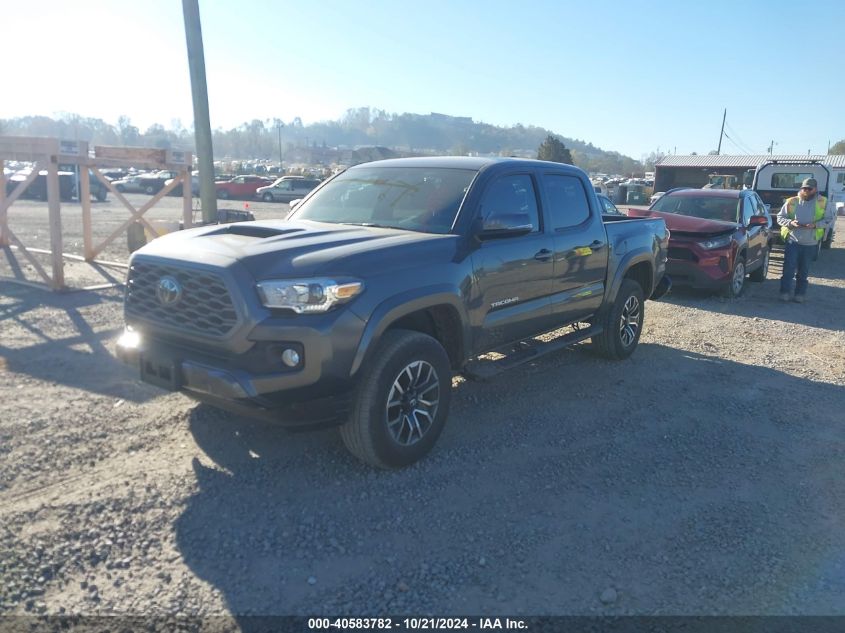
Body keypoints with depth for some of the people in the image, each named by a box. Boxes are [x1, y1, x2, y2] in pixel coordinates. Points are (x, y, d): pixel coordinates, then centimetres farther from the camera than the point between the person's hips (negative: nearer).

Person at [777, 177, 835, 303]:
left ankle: (800, 294, 17)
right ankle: (785, 292, 3)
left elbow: (830, 219, 2)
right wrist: (790, 223, -15)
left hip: (810, 244, 1)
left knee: (803, 271, 8)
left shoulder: (824, 203, 1)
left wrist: (816, 224, -15)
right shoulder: (791, 202, 1)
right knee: (789, 268, -5)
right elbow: (780, 217, 5)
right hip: (792, 241, 0)